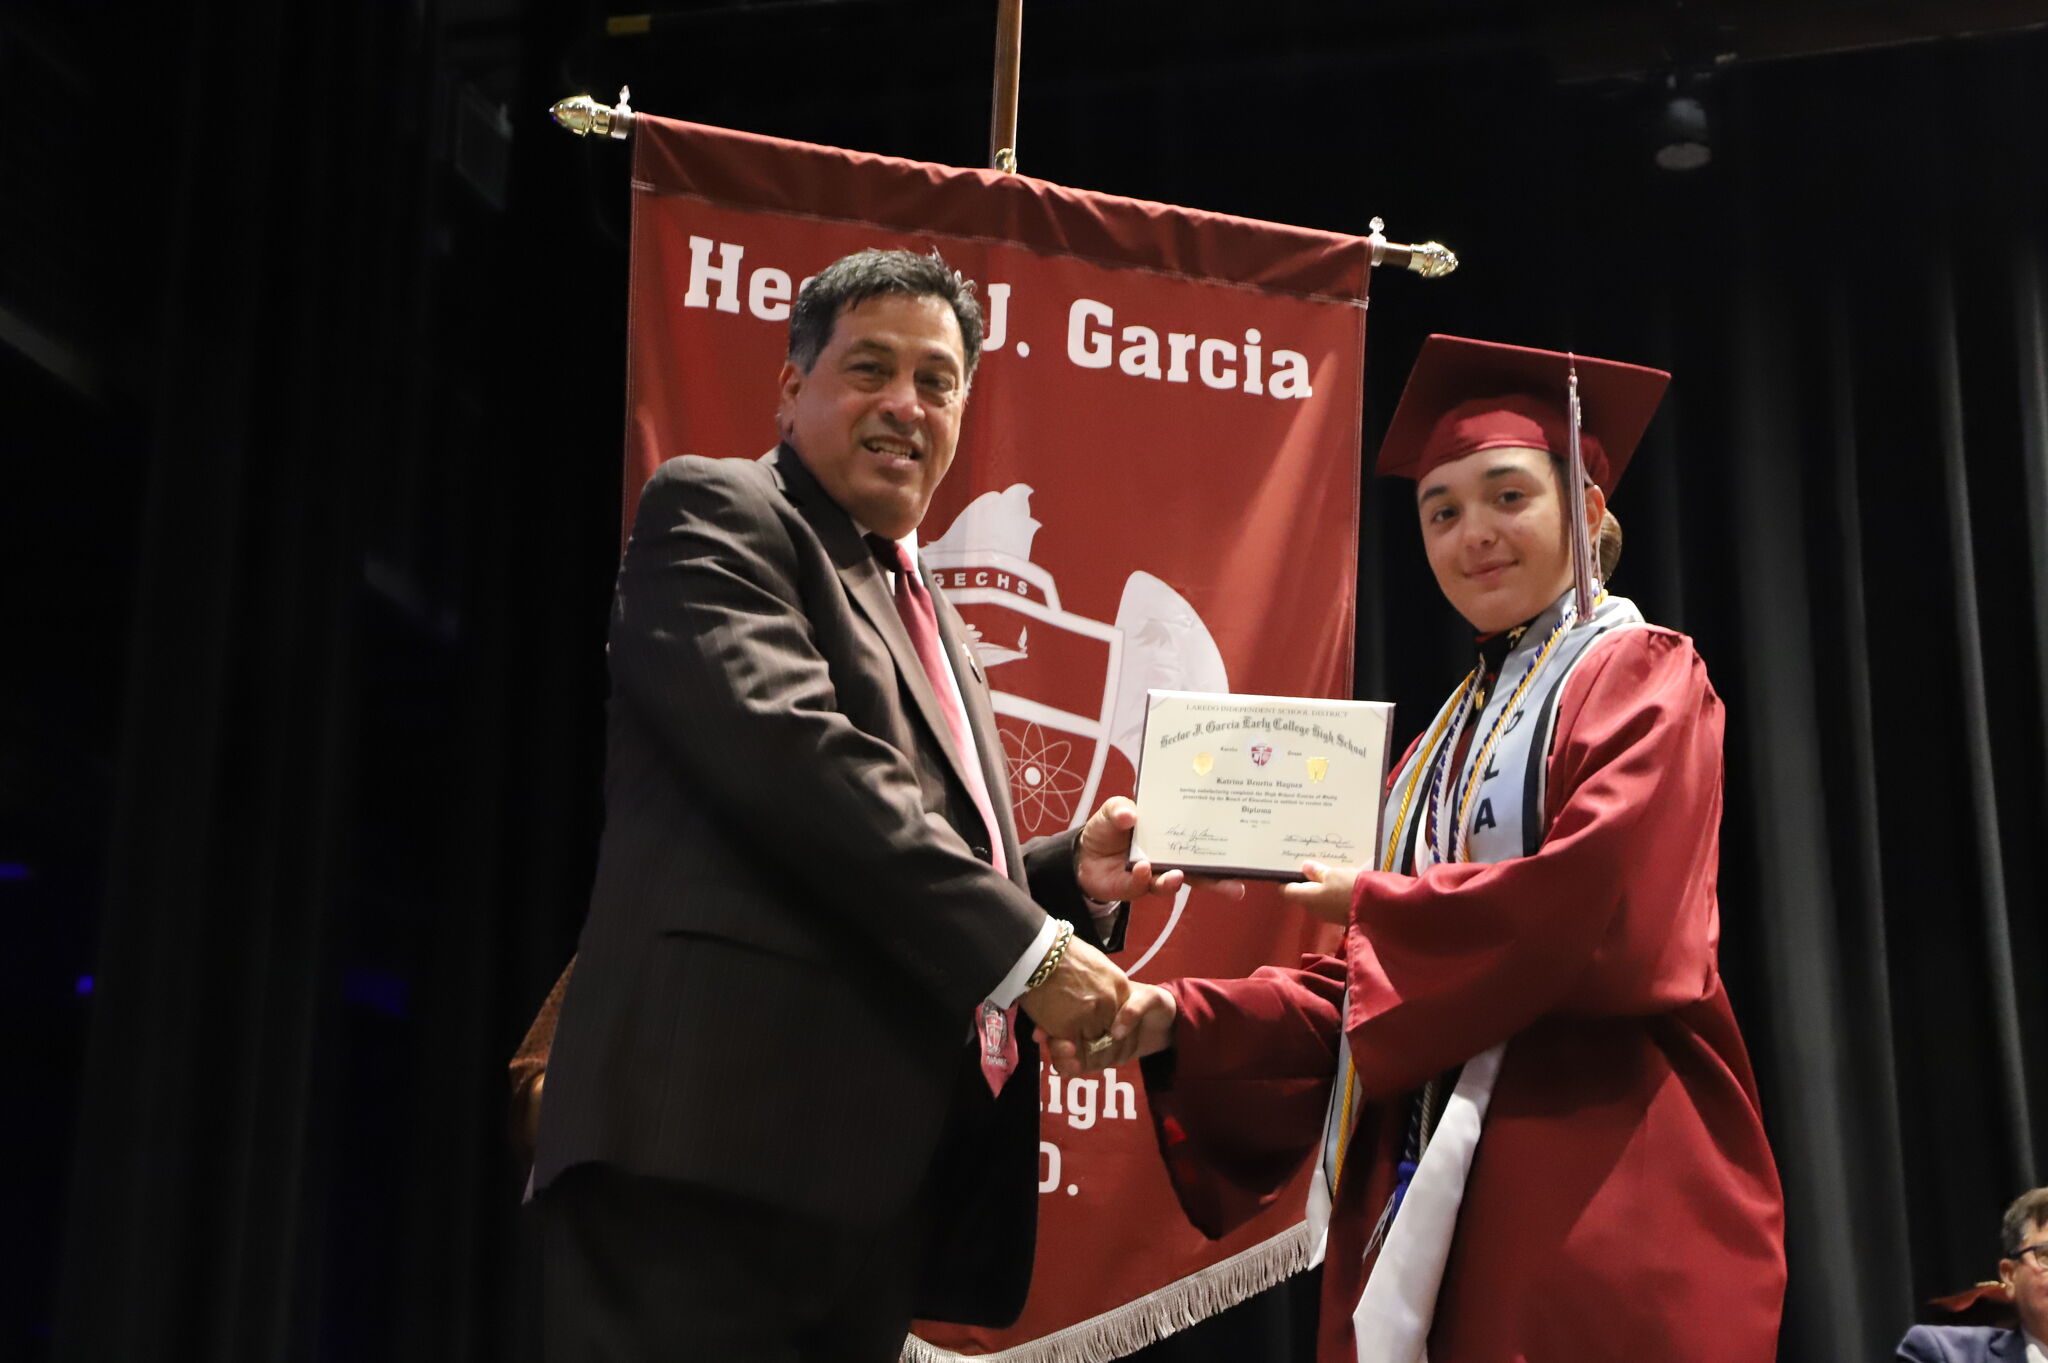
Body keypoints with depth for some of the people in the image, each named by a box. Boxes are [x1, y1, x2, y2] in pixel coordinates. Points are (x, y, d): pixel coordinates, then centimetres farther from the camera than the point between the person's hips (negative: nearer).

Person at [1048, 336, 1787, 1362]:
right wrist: (1182, 1020, -1)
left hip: (1593, 1210, -6)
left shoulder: (1640, 679, -1)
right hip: (1427, 1207, 6)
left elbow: (1600, 904, -18)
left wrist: (1370, 907, -5)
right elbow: (1371, 990, 14)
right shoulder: (1451, 734, 19)